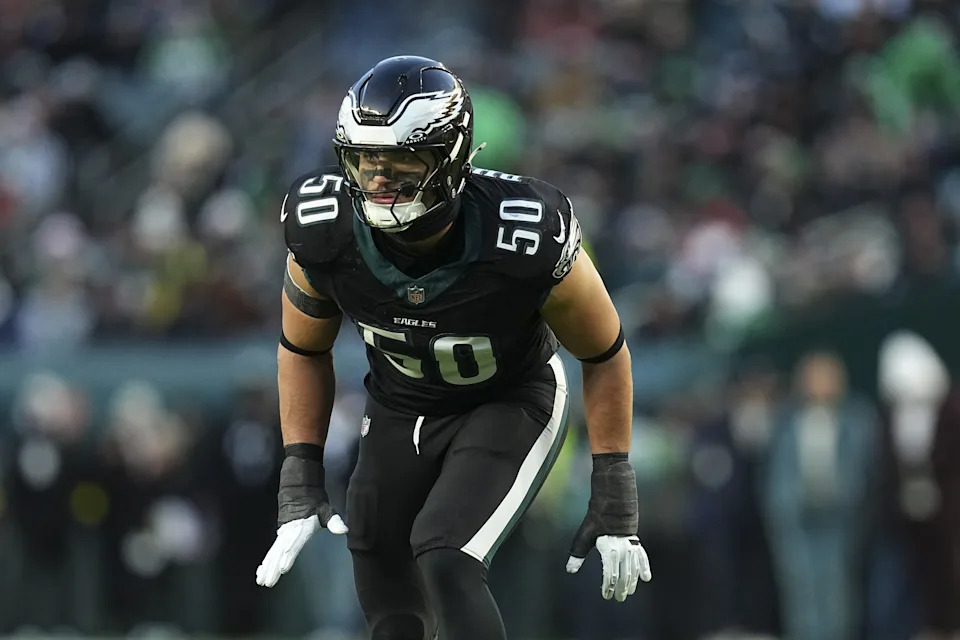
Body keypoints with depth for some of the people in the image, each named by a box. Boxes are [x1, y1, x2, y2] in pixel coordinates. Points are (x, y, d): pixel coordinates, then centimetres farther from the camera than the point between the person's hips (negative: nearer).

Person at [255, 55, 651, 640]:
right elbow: (304, 350, -2)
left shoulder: (528, 240, -34)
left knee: (446, 565, -27)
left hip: (511, 405, -4)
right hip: (398, 409, 4)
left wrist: (615, 501, -13)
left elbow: (605, 354, -15)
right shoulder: (324, 234, -24)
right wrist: (300, 484, -8)